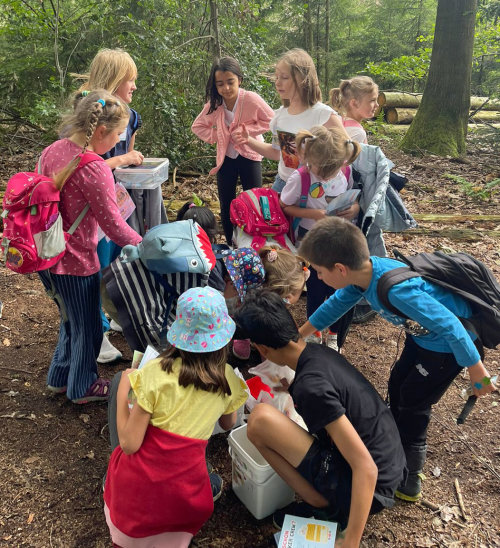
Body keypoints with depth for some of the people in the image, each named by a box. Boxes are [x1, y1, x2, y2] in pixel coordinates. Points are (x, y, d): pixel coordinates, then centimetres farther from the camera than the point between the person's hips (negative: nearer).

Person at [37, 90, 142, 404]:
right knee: (87, 327, 14)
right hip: (76, 262, -8)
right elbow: (114, 225, -20)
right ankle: (83, 387, 34)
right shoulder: (94, 169, -23)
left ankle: (61, 378, 45)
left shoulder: (51, 152, 2)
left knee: (71, 320, 28)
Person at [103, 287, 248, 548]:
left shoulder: (156, 372, -16)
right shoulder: (228, 379, -5)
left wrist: (122, 390, -2)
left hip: (140, 484, 0)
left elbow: (129, 444, -12)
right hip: (186, 492, 1)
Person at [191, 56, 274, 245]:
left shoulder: (251, 99, -19)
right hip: (226, 157, 3)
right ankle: (230, 245, 23)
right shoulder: (214, 104, -8)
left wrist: (246, 130, -19)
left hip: (249, 155, -3)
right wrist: (216, 136, -8)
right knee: (226, 206, 9)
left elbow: (271, 120, -10)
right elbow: (197, 126, 6)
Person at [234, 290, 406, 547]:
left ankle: (324, 508, -1)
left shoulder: (310, 386, -25)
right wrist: (290, 388, 43)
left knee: (260, 419, -20)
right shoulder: (322, 352, 1)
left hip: (368, 487, -9)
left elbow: (366, 468, -27)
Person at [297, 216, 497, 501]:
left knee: (412, 405, 4)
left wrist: (478, 372, -21)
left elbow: (450, 326, -33)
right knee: (397, 386, 19)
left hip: (450, 343, -8)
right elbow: (335, 304, 5)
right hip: (425, 336, 8)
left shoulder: (397, 289, -40)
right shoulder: (363, 272, -13)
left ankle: (408, 483, 25)